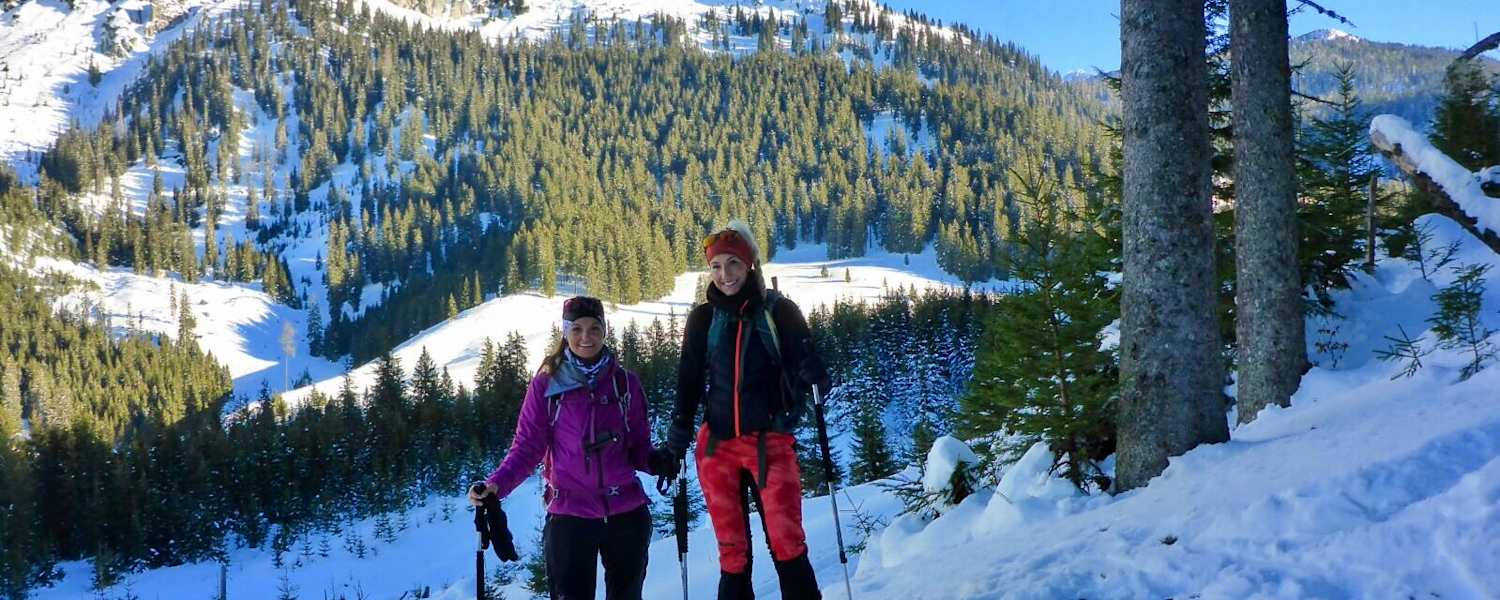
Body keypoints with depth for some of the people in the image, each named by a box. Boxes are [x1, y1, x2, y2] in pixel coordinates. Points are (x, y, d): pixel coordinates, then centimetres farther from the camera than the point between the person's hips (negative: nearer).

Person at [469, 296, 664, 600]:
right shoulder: (545, 384, -2)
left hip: (627, 513, 2)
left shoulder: (625, 382, 4)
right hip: (569, 514, -2)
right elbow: (527, 446, -3)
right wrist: (496, 485, -20)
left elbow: (639, 446, 8)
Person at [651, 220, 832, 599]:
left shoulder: (779, 311, 0)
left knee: (787, 543, -10)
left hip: (771, 443, -2)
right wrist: (674, 448, 8)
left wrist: (817, 381, -25)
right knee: (732, 552, 5)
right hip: (717, 447, 2)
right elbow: (688, 386, 11)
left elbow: (807, 368, -1)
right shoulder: (703, 319, 7)